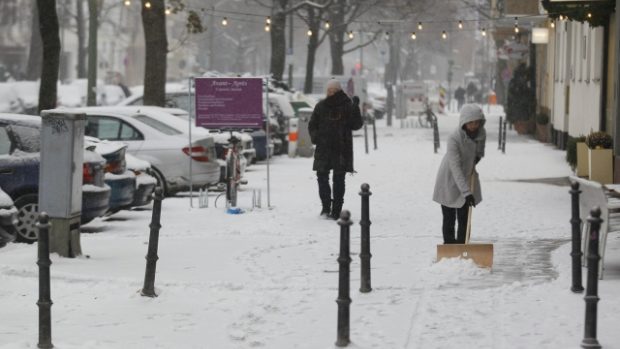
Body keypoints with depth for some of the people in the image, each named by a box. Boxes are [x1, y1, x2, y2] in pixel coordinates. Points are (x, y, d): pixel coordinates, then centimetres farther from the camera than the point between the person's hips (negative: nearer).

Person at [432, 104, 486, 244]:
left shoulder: (481, 133, -12)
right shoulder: (454, 139, -31)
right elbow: (456, 168, -36)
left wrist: (478, 156, -7)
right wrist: (466, 192, -42)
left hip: (468, 178, 5)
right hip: (450, 180, -5)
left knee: (464, 218, 5)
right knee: (449, 218, 2)